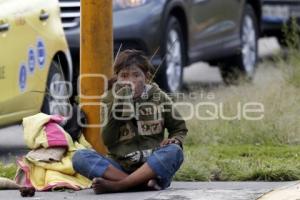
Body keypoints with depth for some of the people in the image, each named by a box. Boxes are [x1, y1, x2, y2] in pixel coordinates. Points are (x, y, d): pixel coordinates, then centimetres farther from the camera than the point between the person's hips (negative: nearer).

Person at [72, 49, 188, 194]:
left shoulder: (158, 98, 8)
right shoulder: (111, 101, 7)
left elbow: (179, 128, 17)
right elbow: (107, 140, -3)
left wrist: (174, 140, -5)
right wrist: (117, 110, -15)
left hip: (153, 167, 0)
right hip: (120, 168, 1)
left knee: (174, 151, -32)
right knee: (80, 157, -24)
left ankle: (114, 185, -34)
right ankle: (145, 183, -36)